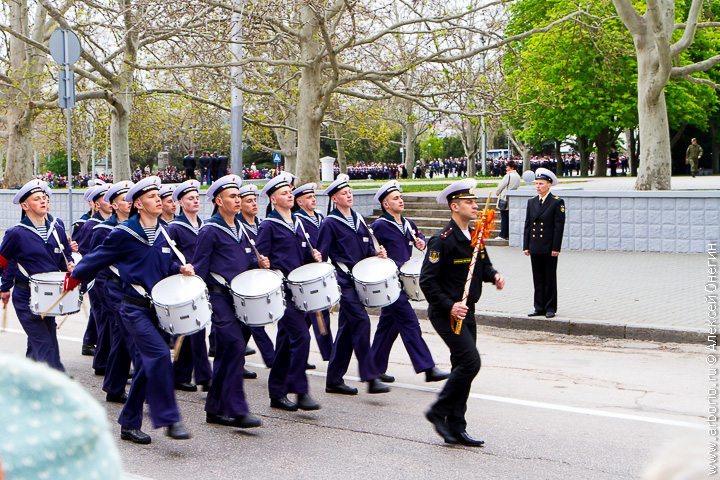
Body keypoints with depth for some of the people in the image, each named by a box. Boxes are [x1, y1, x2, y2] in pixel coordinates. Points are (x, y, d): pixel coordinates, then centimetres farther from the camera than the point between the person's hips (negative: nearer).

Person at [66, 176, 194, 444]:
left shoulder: (162, 233, 10)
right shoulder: (124, 233, -10)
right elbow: (97, 259, 0)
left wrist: (181, 269, 2)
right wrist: (73, 280, 8)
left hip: (156, 308, 7)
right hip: (134, 308, -7)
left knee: (146, 366, 9)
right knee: (159, 354, -22)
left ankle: (129, 424, 19)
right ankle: (169, 419, -16)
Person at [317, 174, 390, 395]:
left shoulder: (359, 219, 16)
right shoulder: (330, 223, -5)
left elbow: (367, 247, 23)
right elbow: (321, 254, -7)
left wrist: (377, 253, 2)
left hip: (358, 280, 8)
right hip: (343, 280, -8)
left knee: (347, 329, 9)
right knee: (361, 320, -18)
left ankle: (334, 380, 16)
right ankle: (370, 377, -17)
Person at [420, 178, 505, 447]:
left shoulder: (474, 237, 9)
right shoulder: (442, 241, -17)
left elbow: (483, 265, 23)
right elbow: (427, 281, -19)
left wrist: (493, 276, 1)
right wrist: (449, 306, -24)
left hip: (466, 312, 9)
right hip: (446, 313, -9)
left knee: (462, 367, 10)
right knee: (470, 361, -17)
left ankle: (456, 429, 18)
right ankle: (438, 412, -1)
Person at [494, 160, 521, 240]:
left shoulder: (508, 176, -15)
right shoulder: (518, 176, 7)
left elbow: (501, 186, -10)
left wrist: (497, 192, 10)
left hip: (505, 199, -7)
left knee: (504, 218, -4)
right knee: (509, 218, 10)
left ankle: (503, 235, -4)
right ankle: (508, 234, 12)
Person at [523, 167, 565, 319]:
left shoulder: (557, 202, -5)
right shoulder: (531, 202, 11)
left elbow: (559, 226, -8)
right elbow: (527, 225, 12)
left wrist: (556, 248, -13)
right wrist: (526, 246, 6)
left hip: (549, 249, -5)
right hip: (535, 249, 5)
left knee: (550, 279, 3)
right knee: (538, 279, 9)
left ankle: (550, 308, 11)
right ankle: (539, 308, 15)